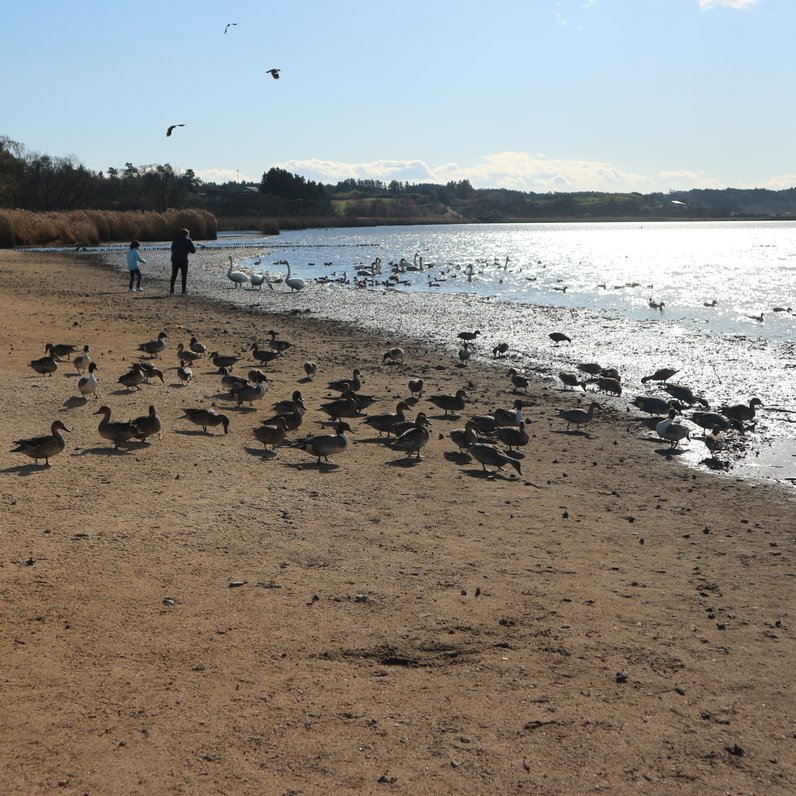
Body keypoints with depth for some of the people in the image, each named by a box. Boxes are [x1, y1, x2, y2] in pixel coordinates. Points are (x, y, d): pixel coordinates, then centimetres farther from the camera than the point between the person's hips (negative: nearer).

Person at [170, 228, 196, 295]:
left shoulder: (176, 240, 11)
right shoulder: (188, 240, 0)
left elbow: (172, 249, 17)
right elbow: (193, 250, 1)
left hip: (175, 260, 4)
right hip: (183, 260, -4)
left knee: (174, 275, 10)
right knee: (184, 275, 3)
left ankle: (172, 290, 9)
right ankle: (184, 291, -2)